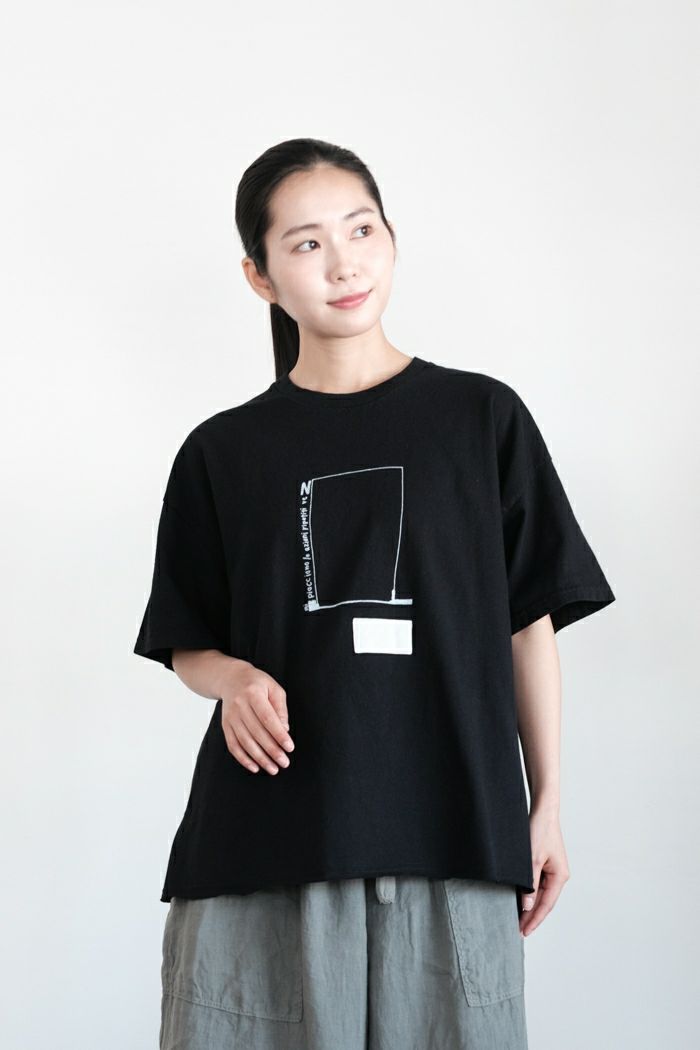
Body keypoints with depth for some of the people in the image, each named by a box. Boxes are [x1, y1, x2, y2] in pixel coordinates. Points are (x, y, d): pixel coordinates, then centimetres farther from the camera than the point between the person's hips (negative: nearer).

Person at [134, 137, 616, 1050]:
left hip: (450, 834, 0)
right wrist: (233, 677, -9)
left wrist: (546, 805, 5)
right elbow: (186, 646, 13)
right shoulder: (223, 452, 9)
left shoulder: (482, 418, 7)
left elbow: (531, 620, 8)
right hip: (263, 838, 1)